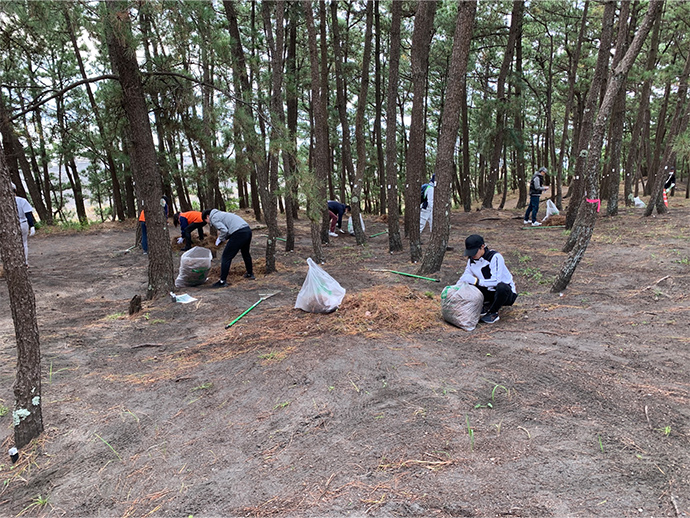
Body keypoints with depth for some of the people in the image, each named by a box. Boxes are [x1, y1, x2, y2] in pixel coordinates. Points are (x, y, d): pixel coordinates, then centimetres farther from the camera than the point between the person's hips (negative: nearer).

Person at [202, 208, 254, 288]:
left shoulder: (214, 218, 3)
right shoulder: (220, 214, 31)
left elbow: (224, 230, -11)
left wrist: (220, 240, 5)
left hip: (239, 233, -9)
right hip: (248, 230, 9)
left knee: (226, 257, -1)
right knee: (246, 253, 29)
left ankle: (223, 281, 1)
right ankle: (250, 274, 44)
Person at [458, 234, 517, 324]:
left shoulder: (495, 257, -22)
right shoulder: (471, 260, -2)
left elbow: (496, 281, -30)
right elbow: (465, 276, 5)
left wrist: (476, 281, -32)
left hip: (506, 291, -5)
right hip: (489, 291, 5)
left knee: (501, 287, -41)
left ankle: (493, 313, -16)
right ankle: (487, 304, 4)